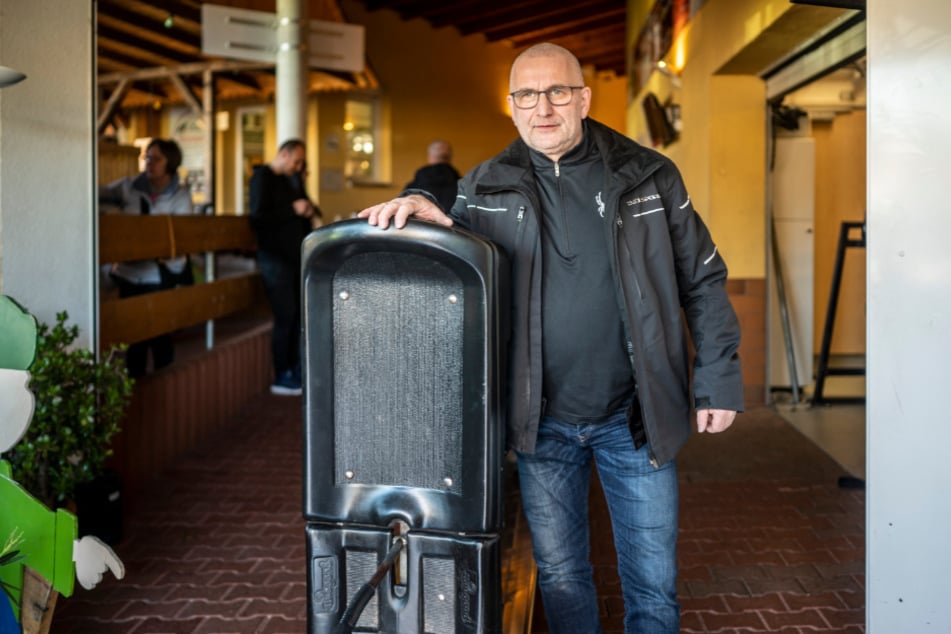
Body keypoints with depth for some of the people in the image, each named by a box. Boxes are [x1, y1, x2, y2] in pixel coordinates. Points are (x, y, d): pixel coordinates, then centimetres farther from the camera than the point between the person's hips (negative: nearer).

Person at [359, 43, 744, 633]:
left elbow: (703, 279, 3)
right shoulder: (484, 188, 1)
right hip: (543, 422, 1)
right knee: (560, 576, 16)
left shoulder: (648, 175, -2)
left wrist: (718, 378, 0)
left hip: (635, 417, -1)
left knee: (654, 584, 11)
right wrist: (426, 216, -13)